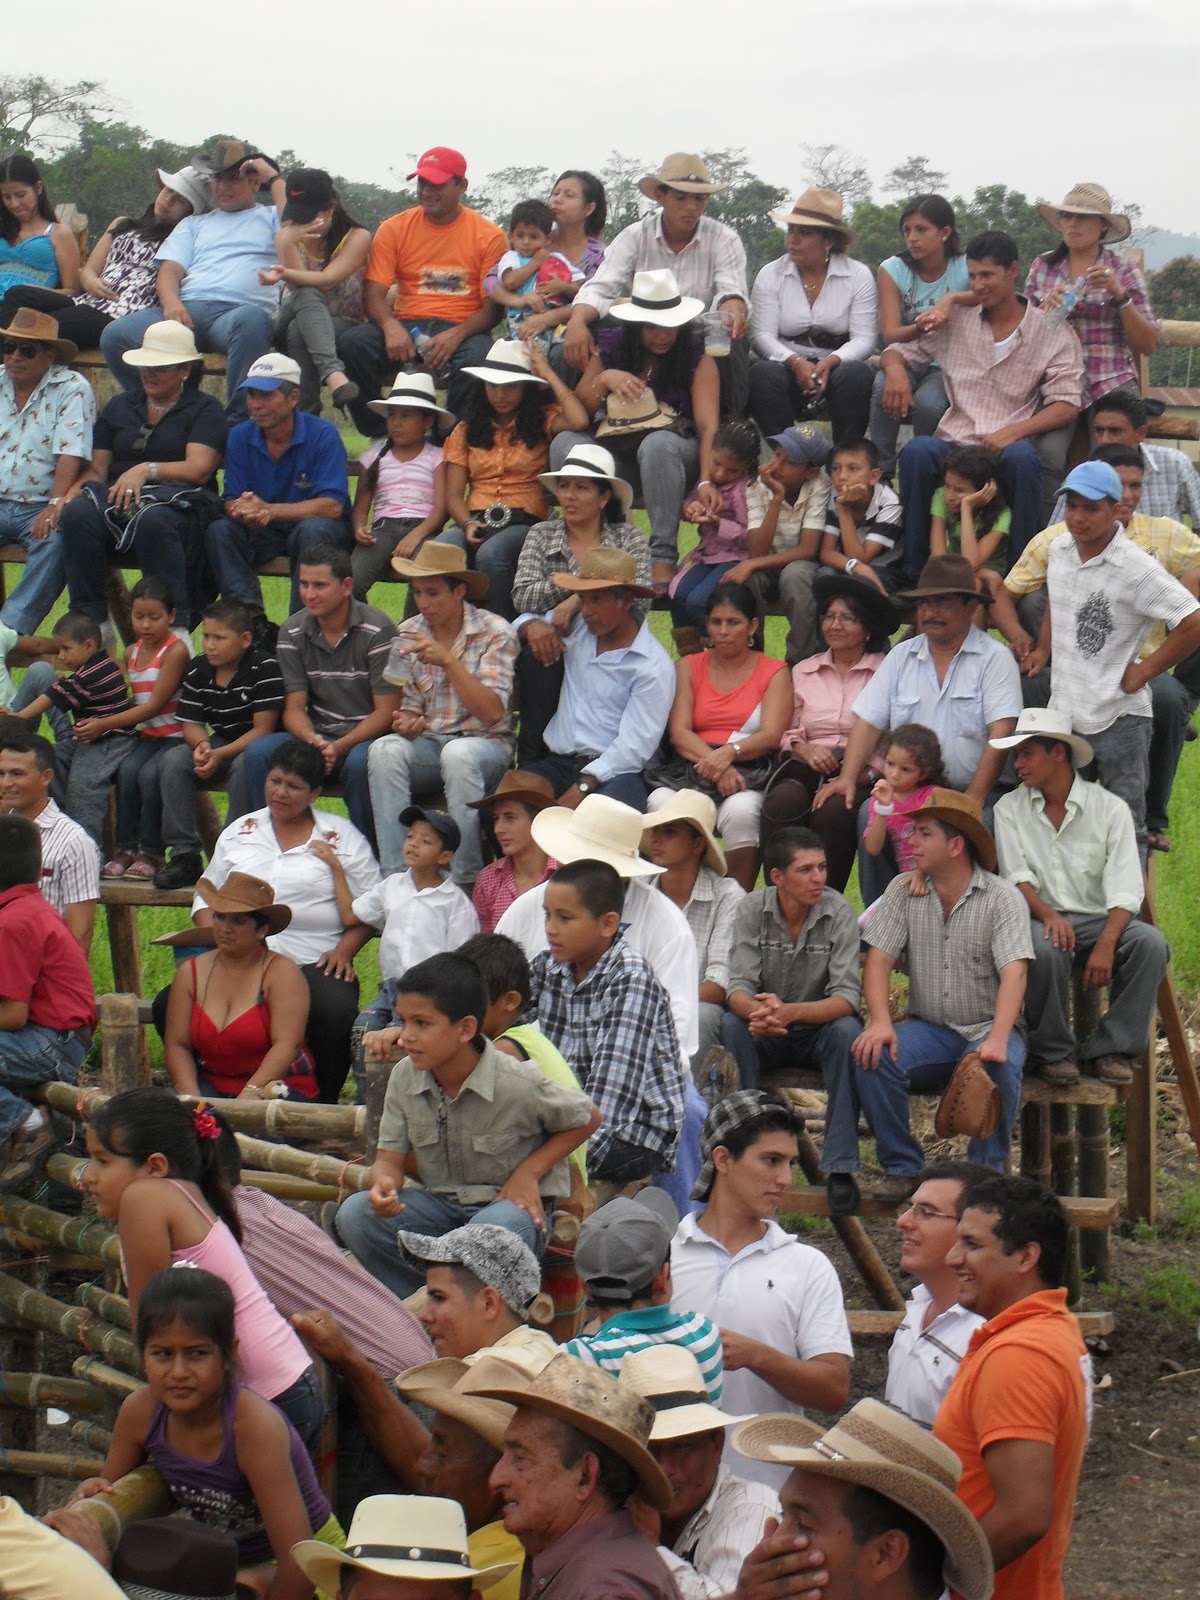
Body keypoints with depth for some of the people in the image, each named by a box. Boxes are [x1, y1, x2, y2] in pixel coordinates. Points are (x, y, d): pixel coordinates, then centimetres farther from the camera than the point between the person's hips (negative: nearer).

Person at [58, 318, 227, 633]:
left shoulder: (204, 409, 10)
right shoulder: (120, 406, 25)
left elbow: (199, 469, -6)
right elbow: (97, 468, 18)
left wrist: (147, 470, -21)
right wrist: (75, 489, -5)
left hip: (178, 501, -4)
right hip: (117, 501, 4)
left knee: (153, 520, -41)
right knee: (77, 513, -31)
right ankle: (89, 620, -31)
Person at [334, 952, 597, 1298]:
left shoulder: (517, 1084, -17)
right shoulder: (405, 1078, -4)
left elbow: (587, 1119, -2)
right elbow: (390, 1157, -1)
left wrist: (528, 1171, -10)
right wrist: (385, 1183, -27)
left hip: (508, 1204, -5)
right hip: (438, 1202, 5)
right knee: (355, 1214, -21)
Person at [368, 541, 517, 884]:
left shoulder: (494, 633, -7)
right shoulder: (408, 634, 6)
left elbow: (492, 713, -17)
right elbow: (409, 706, 11)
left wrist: (449, 662, -27)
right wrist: (407, 722, -14)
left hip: (485, 743, -4)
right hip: (428, 742, 4)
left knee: (457, 754, -38)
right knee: (384, 751, -28)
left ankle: (467, 880, -32)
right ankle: (396, 875, -29)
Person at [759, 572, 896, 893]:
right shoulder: (804, 672, 22)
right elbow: (787, 732, 22)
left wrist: (862, 771, -17)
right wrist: (806, 749, -1)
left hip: (862, 774, -3)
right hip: (806, 769, 3)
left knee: (833, 810, -37)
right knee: (783, 801, -32)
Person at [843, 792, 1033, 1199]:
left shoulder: (1002, 898, -6)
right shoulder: (903, 892, 5)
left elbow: (1013, 972, -18)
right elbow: (879, 959, -3)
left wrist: (997, 1040, -35)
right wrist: (880, 1023, -22)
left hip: (986, 1028, -3)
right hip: (927, 1029, 3)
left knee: (999, 1067, -36)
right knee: (870, 1055, -26)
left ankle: (986, 1173, -15)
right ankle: (902, 1168, -13)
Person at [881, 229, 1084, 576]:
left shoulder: (1052, 334, 6)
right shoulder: (955, 322, 15)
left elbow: (1067, 405, -2)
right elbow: (897, 350, 22)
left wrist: (1014, 431, -19)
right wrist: (895, 368, -5)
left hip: (1009, 446, -2)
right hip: (955, 442, 2)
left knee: (1021, 456, -38)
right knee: (916, 452, -33)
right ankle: (916, 571, -23)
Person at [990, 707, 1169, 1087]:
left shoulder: (1110, 808, 1)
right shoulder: (1010, 809, 6)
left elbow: (1124, 890, -8)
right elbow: (1017, 878, -5)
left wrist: (1105, 945, -26)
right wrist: (1048, 915, -27)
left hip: (1099, 920, 1)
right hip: (1043, 922, -1)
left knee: (1150, 942, -29)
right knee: (1045, 950, -36)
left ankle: (1109, 1048, -17)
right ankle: (1052, 1052, -15)